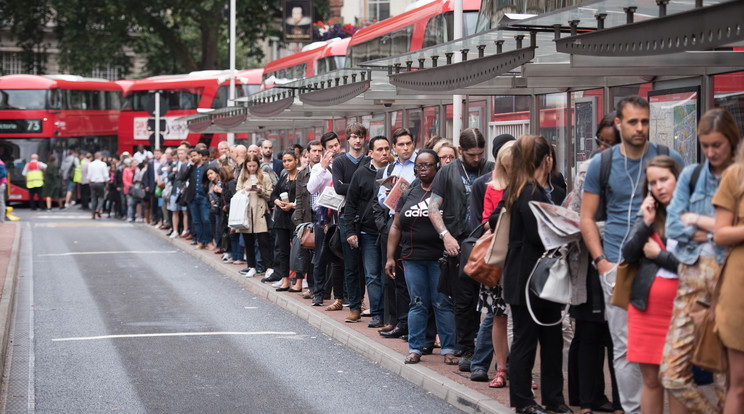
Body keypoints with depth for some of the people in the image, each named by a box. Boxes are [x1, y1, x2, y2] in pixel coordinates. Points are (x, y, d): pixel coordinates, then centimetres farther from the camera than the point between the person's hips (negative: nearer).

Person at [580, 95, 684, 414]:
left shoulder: (669, 159, 3)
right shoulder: (601, 164, 6)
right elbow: (587, 217, 10)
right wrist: (601, 261, -1)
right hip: (618, 265, 1)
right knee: (625, 347, 3)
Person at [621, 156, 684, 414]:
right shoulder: (648, 213, 12)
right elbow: (628, 254, 4)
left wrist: (659, 255, -5)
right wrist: (645, 223, -6)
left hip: (678, 306, -4)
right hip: (645, 305, 4)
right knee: (650, 379, 8)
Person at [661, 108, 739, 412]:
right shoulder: (691, 176, 14)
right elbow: (672, 227, 5)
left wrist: (697, 220, -1)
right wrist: (717, 232, -4)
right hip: (693, 274, 3)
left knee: (727, 376, -1)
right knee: (672, 373, -3)